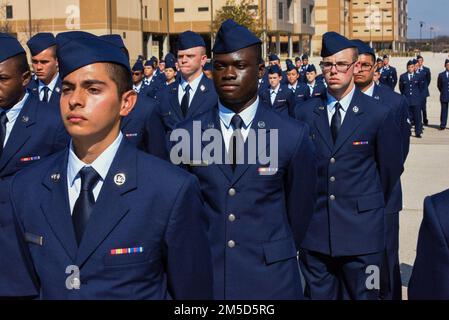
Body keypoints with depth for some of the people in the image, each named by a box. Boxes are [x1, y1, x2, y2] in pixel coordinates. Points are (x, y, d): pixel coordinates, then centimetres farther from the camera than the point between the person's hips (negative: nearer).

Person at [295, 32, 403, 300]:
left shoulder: (380, 114, -5)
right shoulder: (305, 113, 2)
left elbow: (391, 167, 4)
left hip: (361, 229, -2)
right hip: (315, 227, 2)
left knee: (363, 294, 6)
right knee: (318, 293, 12)